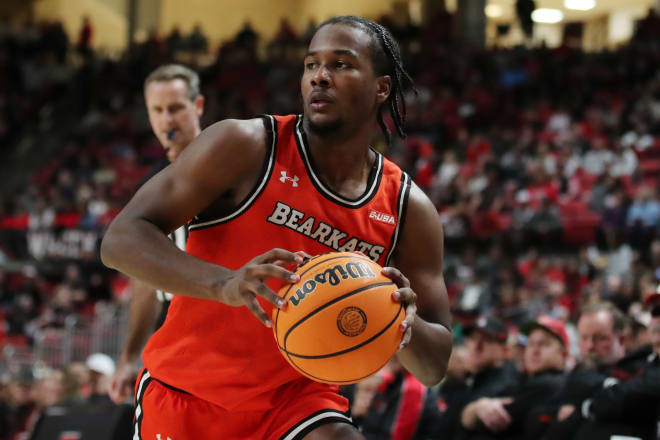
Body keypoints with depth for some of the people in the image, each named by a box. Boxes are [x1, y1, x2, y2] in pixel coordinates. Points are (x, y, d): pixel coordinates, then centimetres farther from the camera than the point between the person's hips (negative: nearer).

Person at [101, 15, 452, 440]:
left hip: (296, 397, 2)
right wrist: (225, 284, -40)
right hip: (186, 393, -2)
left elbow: (434, 366, -1)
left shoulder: (409, 210, -4)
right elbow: (121, 240, -22)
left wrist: (405, 328, -27)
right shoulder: (246, 147, -14)